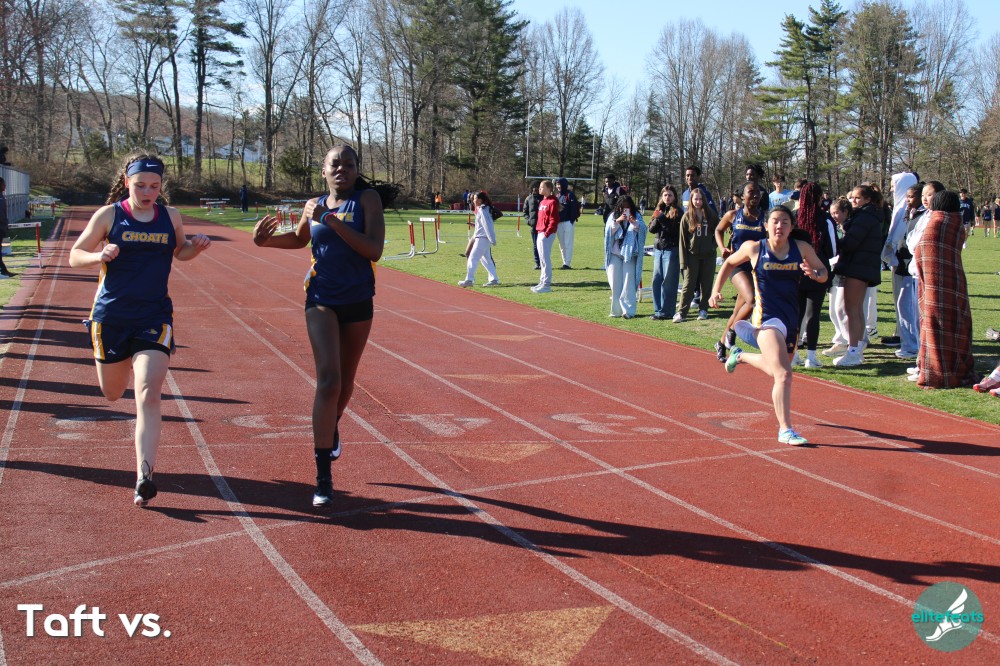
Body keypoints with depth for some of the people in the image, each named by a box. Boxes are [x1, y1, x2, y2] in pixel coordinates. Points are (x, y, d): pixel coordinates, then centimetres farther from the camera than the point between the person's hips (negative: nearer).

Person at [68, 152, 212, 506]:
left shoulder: (170, 217, 4)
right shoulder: (109, 215, -2)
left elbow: (180, 251, 21)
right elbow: (75, 256, 3)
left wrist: (196, 246, -2)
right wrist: (100, 255, -19)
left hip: (155, 317, 0)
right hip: (111, 316, 1)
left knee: (148, 396, -15)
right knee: (112, 394, 16)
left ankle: (144, 476, -17)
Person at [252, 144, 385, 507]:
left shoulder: (367, 199, -5)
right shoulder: (313, 206, 4)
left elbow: (374, 250, -18)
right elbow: (300, 238, 24)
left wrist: (332, 220, -23)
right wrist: (267, 240, 5)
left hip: (358, 303, 0)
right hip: (322, 300, 0)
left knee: (345, 381, 16)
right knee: (328, 379, -14)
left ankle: (331, 429, 51)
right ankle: (323, 477, -10)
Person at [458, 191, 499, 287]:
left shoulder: (482, 210, -15)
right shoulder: (481, 209, 15)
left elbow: (487, 225, -19)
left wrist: (492, 239, -22)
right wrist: (474, 237, 22)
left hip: (482, 238, -10)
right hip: (481, 237, 10)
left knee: (473, 258, -7)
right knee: (486, 259, 14)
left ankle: (469, 280, -5)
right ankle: (494, 279, 14)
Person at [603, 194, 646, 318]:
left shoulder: (636, 216, 4)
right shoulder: (613, 216, 8)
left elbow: (642, 230, -9)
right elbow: (608, 231, -4)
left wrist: (634, 223, -27)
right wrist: (617, 221, -19)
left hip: (630, 253, -2)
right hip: (615, 253, 2)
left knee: (628, 281, -8)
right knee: (615, 282, 2)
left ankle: (628, 310, -10)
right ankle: (616, 310, 9)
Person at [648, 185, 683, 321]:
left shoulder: (677, 212, -4)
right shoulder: (658, 211, 13)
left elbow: (677, 230, -13)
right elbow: (651, 229, 6)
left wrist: (663, 220, -18)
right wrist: (657, 219, -12)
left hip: (671, 250, -6)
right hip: (658, 249, 6)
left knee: (668, 282, -5)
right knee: (656, 280, 6)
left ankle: (666, 312, -1)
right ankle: (658, 310, 14)